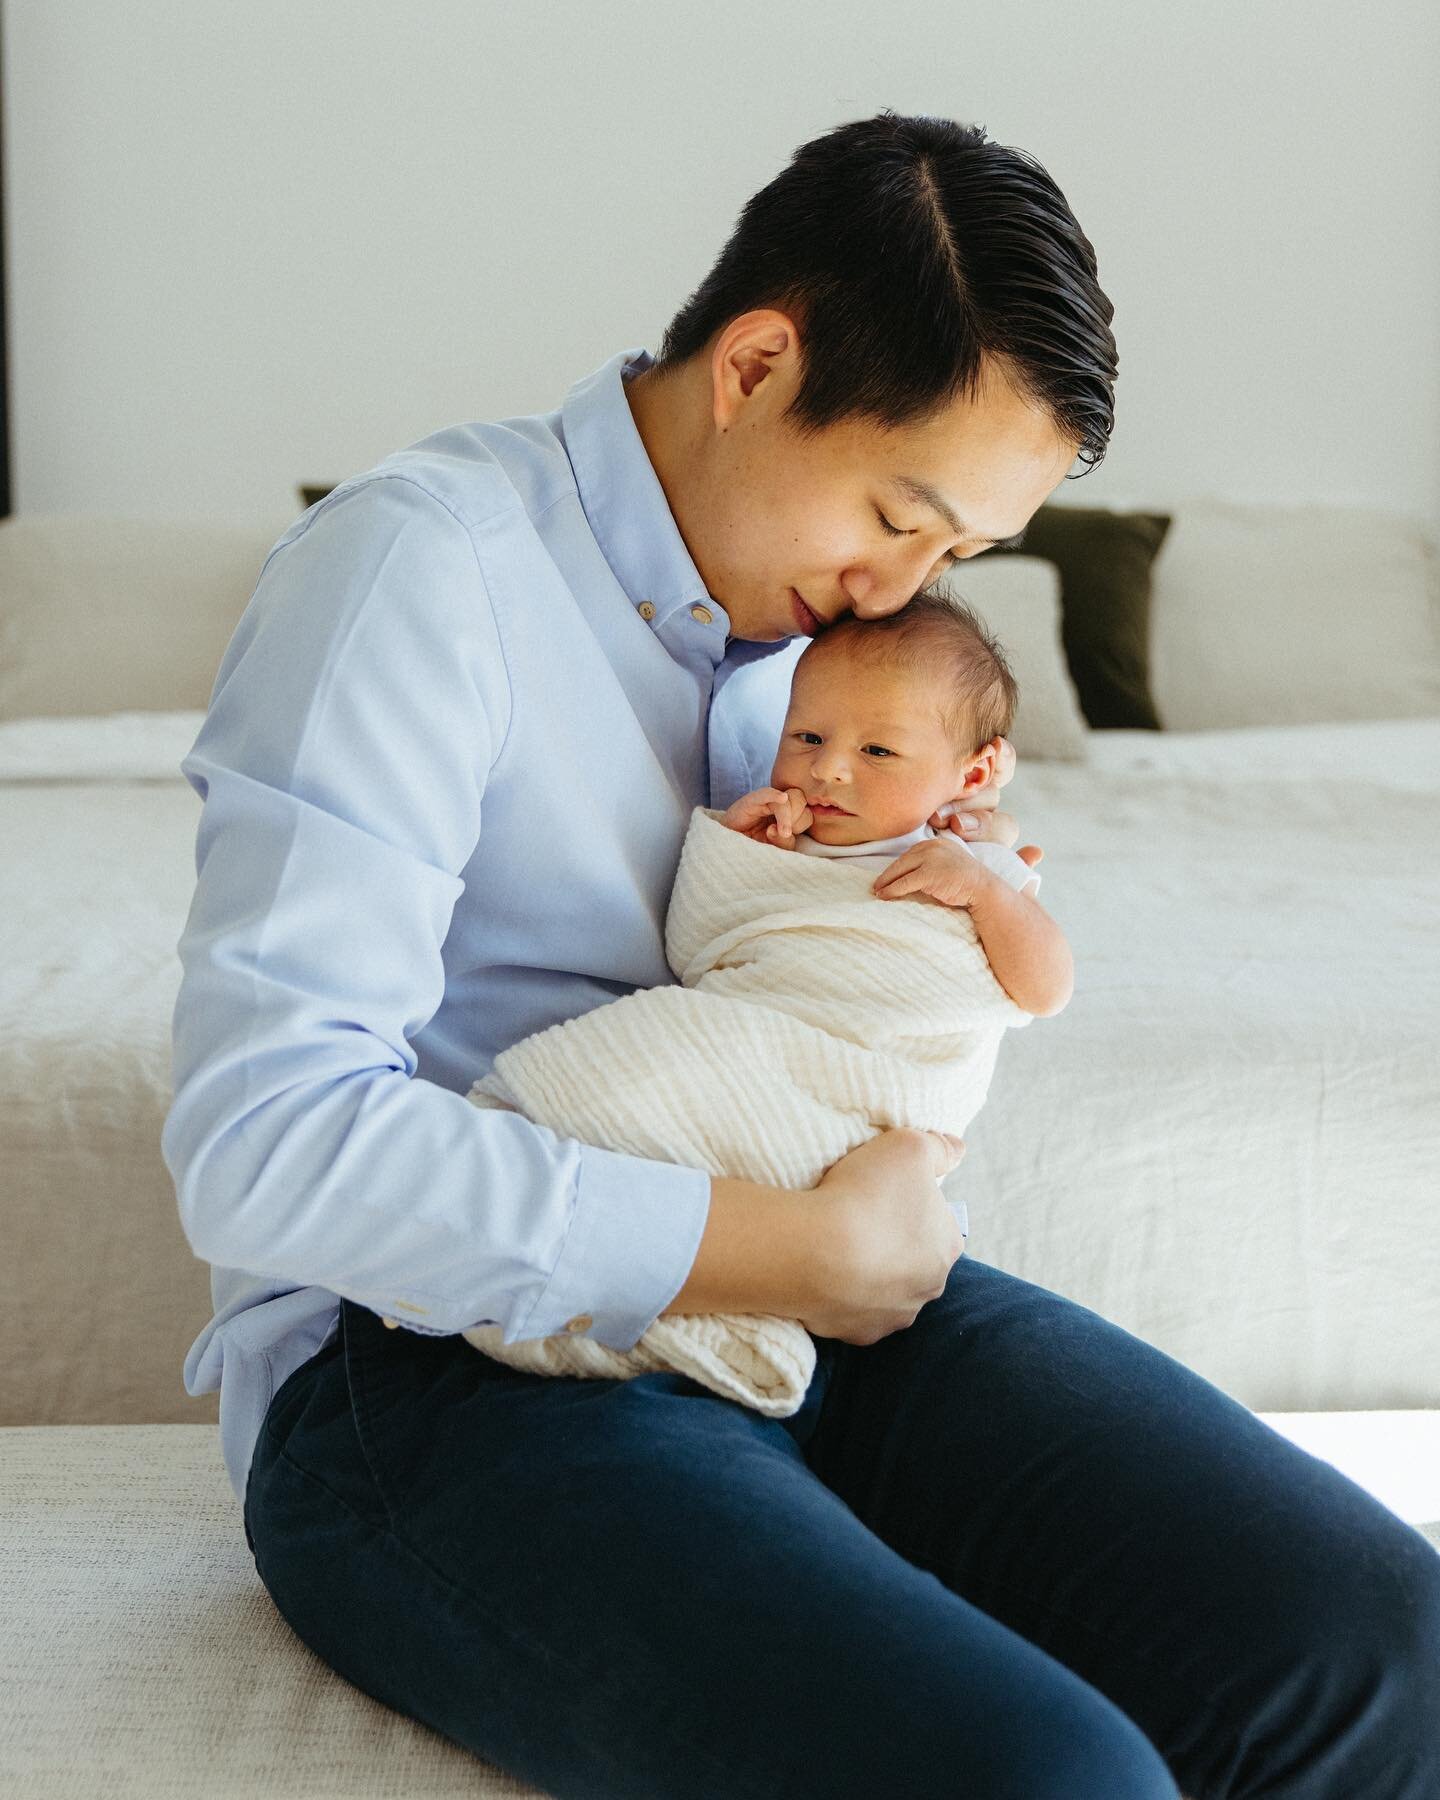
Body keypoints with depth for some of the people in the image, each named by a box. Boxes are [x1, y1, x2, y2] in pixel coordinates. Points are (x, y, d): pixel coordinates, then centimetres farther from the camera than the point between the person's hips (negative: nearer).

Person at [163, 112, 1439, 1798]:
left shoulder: (796, 597, 14)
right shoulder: (416, 563, -12)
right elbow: (260, 1140, -23)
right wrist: (808, 1248, -20)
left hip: (804, 1297, 7)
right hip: (439, 1354, -6)